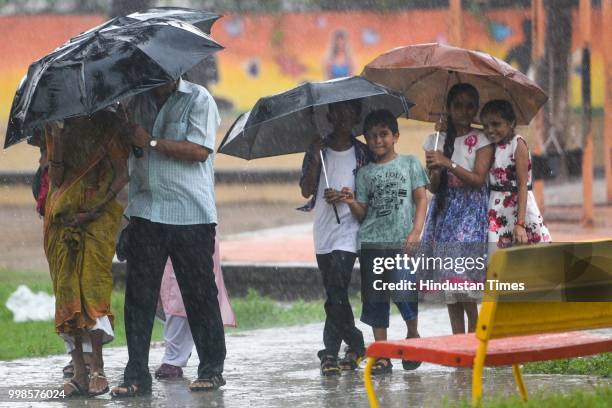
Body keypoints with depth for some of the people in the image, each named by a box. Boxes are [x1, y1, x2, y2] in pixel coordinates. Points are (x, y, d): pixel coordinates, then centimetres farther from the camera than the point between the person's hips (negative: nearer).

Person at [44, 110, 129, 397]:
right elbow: (55, 178, 2)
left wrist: (94, 211, -12)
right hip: (62, 219, 4)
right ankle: (79, 372, 1)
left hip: (98, 216, -4)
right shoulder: (56, 126, 10)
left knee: (92, 286, -13)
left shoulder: (106, 123, 1)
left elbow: (122, 174, -3)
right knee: (66, 290, -1)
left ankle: (98, 369, -13)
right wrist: (58, 137, -10)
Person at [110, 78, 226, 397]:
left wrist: (151, 142, -12)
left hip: (191, 215, -4)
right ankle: (136, 374, 2)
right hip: (145, 212, 4)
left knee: (199, 292, 1)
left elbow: (199, 150, -13)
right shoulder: (137, 100, 14)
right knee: (139, 293, -1)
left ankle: (211, 370, 12)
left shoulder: (198, 99, -2)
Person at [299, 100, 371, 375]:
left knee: (336, 292, -14)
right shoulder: (318, 150, 9)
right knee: (333, 294, 7)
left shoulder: (362, 154, 5)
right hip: (323, 231, 4)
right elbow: (306, 190, 1)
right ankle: (355, 346, 19)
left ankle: (330, 352, -11)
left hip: (348, 231, -4)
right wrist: (316, 159, -10)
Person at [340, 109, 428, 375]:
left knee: (405, 293, -12)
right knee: (375, 298, 1)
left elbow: (421, 200, 2)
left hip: (402, 242, -3)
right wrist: (351, 203, -11)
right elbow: (363, 213, 10)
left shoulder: (409, 163, 7)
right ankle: (382, 356, 6)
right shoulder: (365, 172, 12)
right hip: (371, 241, 3)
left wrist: (415, 231, -9)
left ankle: (413, 334, 17)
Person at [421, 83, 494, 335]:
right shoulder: (437, 140, 11)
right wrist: (435, 172, -13)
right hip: (444, 209, 4)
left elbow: (478, 179, -12)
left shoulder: (481, 141, 0)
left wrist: (448, 163, -18)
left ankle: (474, 329, -8)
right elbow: (433, 188, 9)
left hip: (471, 209, -4)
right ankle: (457, 337, 4)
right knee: (448, 277, 0)